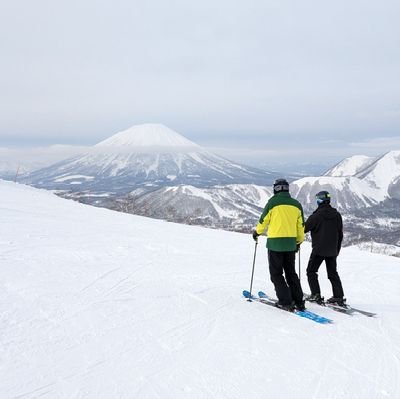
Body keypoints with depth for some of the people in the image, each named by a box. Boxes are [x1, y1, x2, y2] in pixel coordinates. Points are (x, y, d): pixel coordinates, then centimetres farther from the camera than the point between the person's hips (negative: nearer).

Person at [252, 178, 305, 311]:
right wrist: (299, 241, 24)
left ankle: (286, 301, 0)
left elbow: (263, 221, -1)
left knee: (276, 274, 6)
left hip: (275, 242, -5)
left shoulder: (273, 202, -7)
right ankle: (298, 302, 13)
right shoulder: (296, 204, 6)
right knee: (291, 272, 16)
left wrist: (256, 232, 18)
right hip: (291, 243, 5)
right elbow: (301, 226, 10)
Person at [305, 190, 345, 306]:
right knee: (333, 273, 13)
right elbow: (340, 234, 12)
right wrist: (337, 249, 22)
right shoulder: (337, 215, 6)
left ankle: (316, 295, 0)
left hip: (319, 249, -6)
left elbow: (304, 228, -6)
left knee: (311, 271, 6)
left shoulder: (317, 215, -13)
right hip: (332, 250, 6)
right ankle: (339, 296, 9)